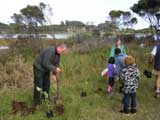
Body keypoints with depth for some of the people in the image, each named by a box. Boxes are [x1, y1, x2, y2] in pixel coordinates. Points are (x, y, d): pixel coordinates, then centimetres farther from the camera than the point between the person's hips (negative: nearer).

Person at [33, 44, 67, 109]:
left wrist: (54, 74, -3)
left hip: (46, 69, 8)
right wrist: (55, 69, -29)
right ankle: (37, 103, 4)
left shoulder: (58, 54, -4)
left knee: (47, 84, 11)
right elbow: (45, 64, -33)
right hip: (39, 68, -8)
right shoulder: (50, 51, -33)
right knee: (38, 85, -5)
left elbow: (56, 64, 2)